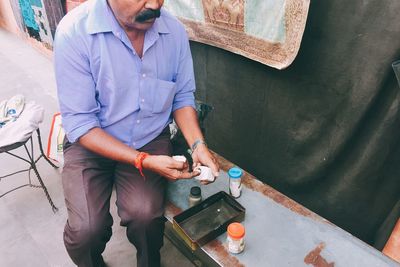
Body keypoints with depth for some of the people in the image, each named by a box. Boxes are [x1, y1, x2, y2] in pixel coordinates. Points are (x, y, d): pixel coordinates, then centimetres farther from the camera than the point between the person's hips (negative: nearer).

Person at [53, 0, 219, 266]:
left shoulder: (175, 30, -8)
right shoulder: (74, 31, -19)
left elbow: (183, 97, 3)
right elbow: (79, 124, -17)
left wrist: (198, 144, -13)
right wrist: (144, 161, -25)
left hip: (151, 140, 2)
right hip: (91, 142, -1)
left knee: (145, 215, -22)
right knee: (86, 230, -20)